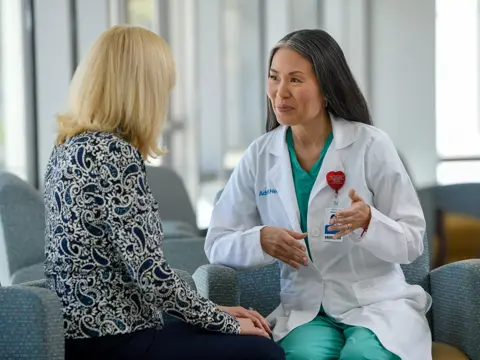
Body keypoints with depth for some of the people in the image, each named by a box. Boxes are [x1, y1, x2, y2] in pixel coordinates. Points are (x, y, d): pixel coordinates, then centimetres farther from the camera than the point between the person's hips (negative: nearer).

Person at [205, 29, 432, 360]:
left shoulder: (371, 145, -5)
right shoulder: (260, 156, 4)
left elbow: (413, 242, -2)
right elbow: (217, 244, 3)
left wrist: (368, 221, -23)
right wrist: (262, 240, -18)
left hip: (377, 303, -1)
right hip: (305, 310, 1)